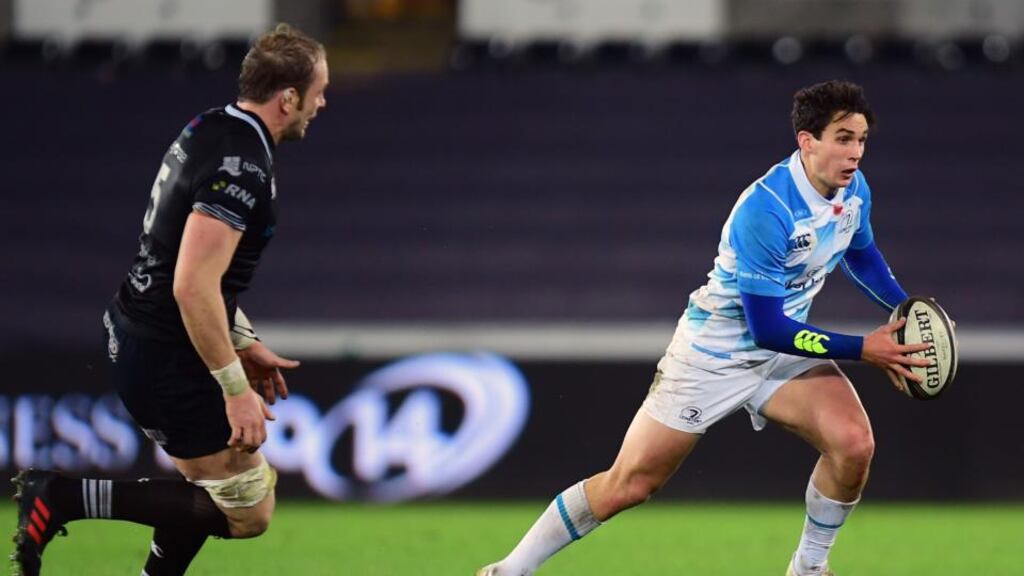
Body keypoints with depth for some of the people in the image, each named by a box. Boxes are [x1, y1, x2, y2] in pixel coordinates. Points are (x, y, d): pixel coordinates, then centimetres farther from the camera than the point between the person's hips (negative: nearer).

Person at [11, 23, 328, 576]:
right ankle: (64, 496, -9)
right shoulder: (243, 166, -23)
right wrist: (236, 388, -23)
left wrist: (242, 342, 20)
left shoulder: (212, 128, 7)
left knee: (211, 488, 22)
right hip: (170, 361, -10)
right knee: (248, 511, -1)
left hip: (135, 338, 10)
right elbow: (192, 287, -29)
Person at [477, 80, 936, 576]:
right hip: (713, 353, -6)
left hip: (785, 349, 6)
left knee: (853, 443, -21)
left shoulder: (853, 189, -7)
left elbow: (860, 254, 18)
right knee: (629, 484, -3)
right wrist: (861, 350, -26)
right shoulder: (765, 211, -32)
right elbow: (767, 329, -28)